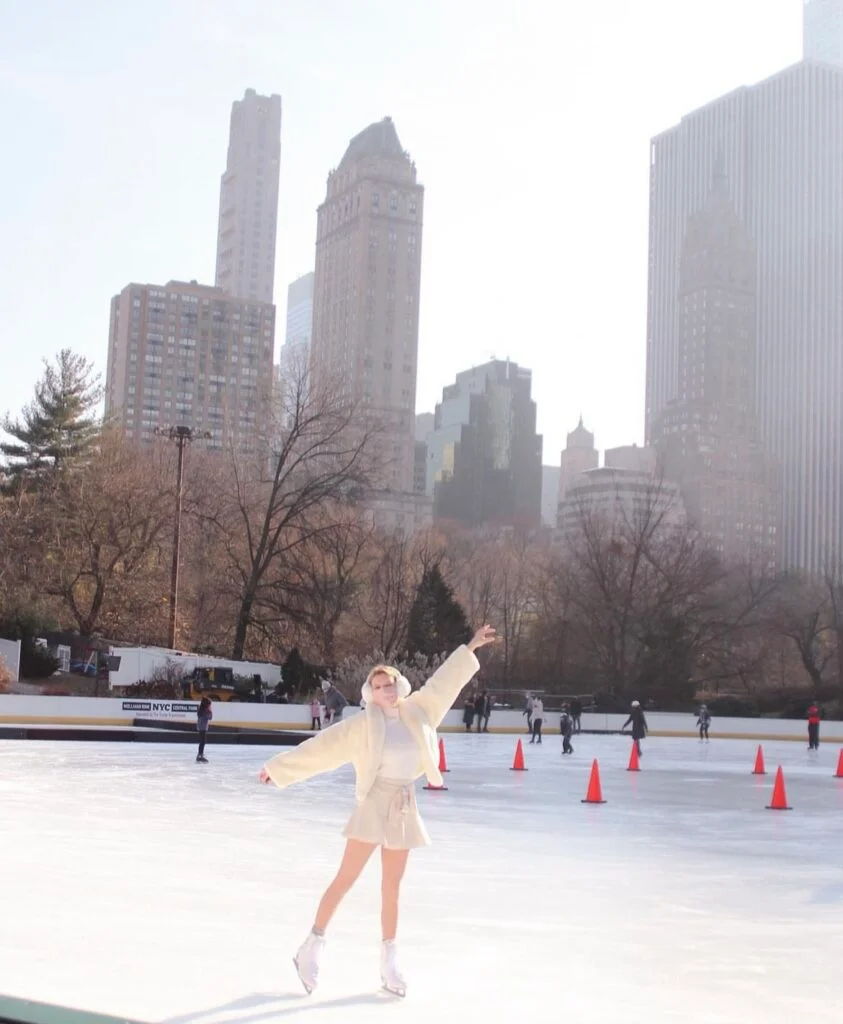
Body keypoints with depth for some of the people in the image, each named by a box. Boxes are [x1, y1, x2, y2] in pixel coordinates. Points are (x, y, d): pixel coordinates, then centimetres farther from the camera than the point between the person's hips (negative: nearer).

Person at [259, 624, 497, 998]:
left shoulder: (415, 713, 4)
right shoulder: (362, 724, -8)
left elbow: (442, 683, 12)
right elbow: (320, 747, -6)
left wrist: (470, 648, 15)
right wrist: (279, 768, -4)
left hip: (405, 808, 4)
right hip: (374, 804, -4)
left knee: (391, 889, 10)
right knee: (345, 878, -3)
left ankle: (388, 960, 18)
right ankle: (312, 946, 7)